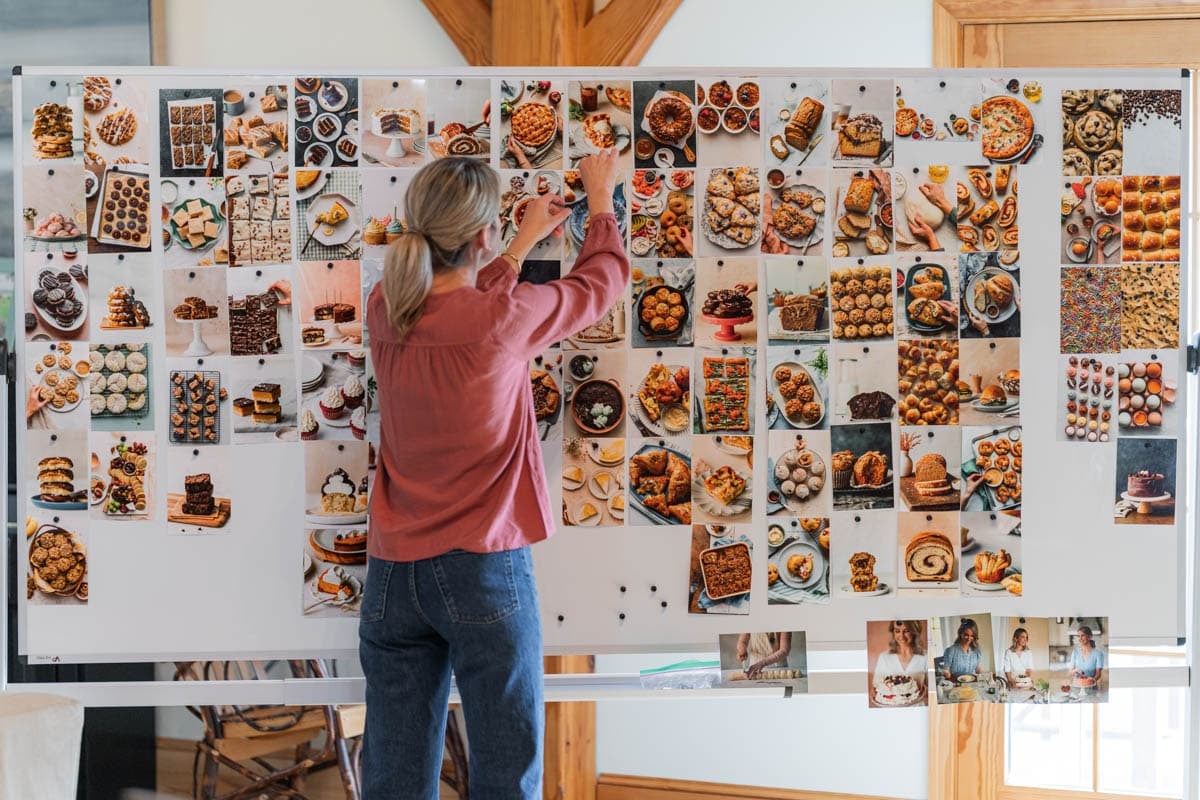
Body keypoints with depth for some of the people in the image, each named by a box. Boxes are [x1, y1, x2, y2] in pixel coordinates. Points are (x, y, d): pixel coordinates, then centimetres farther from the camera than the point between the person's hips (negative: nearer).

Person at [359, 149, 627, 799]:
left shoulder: (385, 310, 1)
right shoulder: (507, 319, -12)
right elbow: (602, 278, 6)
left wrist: (525, 243, 34)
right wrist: (600, 200, 24)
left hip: (393, 569, 5)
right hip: (484, 570, -5)